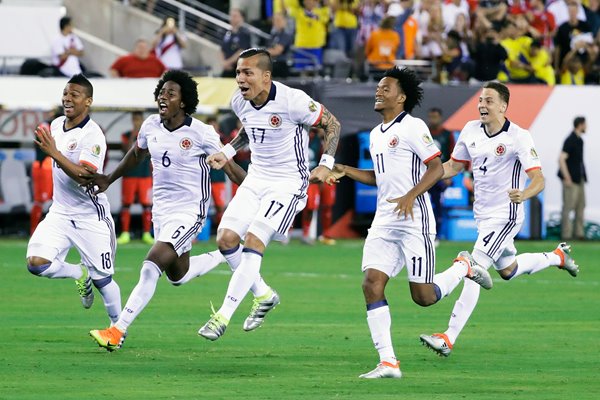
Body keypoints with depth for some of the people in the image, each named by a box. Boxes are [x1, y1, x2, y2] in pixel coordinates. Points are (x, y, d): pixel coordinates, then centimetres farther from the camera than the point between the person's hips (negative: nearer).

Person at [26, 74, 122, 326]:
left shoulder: (93, 136, -18)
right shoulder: (57, 125, 5)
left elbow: (86, 176, -31)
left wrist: (54, 154, -36)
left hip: (91, 217, -6)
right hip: (60, 213, 6)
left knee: (102, 280, 0)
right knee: (36, 262, -15)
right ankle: (80, 274, 12)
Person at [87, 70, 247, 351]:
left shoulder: (200, 133, -16)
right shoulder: (151, 126, 0)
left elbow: (229, 167, -7)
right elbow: (136, 155, 22)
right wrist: (108, 179, 24)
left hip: (189, 211, -7)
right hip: (161, 209, 7)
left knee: (152, 265, -20)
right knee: (177, 275, 20)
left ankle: (118, 331, -21)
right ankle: (225, 256, 46)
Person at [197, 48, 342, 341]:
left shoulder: (292, 101, -21)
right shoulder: (240, 102, -1)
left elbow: (332, 124, -9)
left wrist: (325, 165, -18)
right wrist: (227, 153, 8)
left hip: (288, 182, -7)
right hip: (256, 178, 7)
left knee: (253, 241, -19)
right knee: (226, 239, -3)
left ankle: (223, 316, -15)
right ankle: (263, 295, 19)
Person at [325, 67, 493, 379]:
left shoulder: (412, 127, -8)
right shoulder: (376, 134, 17)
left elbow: (437, 167, -12)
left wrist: (410, 196, -24)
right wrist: (346, 171, 14)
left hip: (414, 221, -8)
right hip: (383, 222, 8)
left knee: (423, 297, -5)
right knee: (371, 283, -9)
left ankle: (463, 267, 25)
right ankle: (388, 363, -9)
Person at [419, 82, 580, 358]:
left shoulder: (518, 137, -18)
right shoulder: (471, 131, 2)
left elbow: (538, 179, -22)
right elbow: (453, 166, 14)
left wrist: (523, 194, -44)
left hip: (505, 216, -8)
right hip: (483, 215, 8)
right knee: (508, 270, 24)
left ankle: (449, 338, -18)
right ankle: (558, 257, 49)